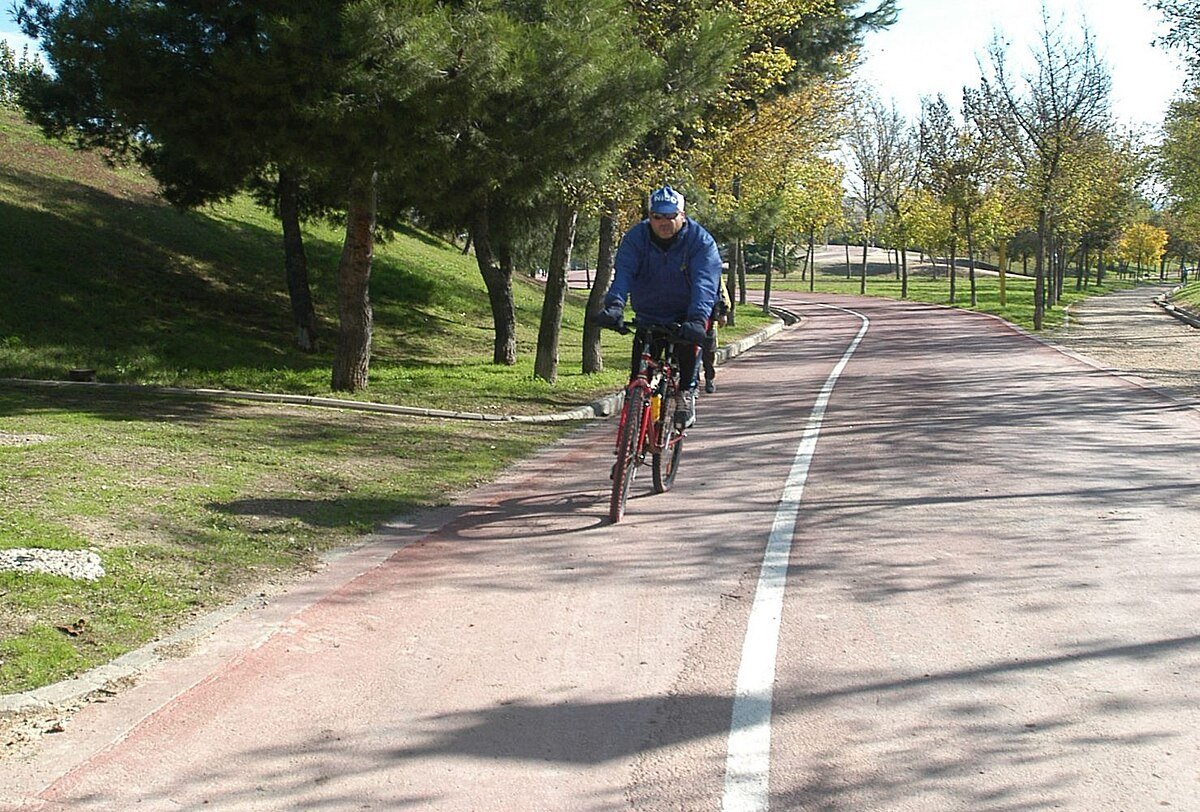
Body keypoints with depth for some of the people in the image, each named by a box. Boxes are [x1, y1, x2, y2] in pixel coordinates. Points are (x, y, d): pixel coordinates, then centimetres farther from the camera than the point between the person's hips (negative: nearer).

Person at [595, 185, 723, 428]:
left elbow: (705, 282, -31)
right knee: (639, 371, -9)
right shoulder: (635, 238, -10)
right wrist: (614, 304, -46)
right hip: (649, 315, 2)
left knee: (690, 337, -31)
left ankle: (686, 394, -17)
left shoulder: (701, 241, -17)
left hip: (687, 313, -2)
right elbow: (623, 272, -25)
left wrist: (697, 319, -48)